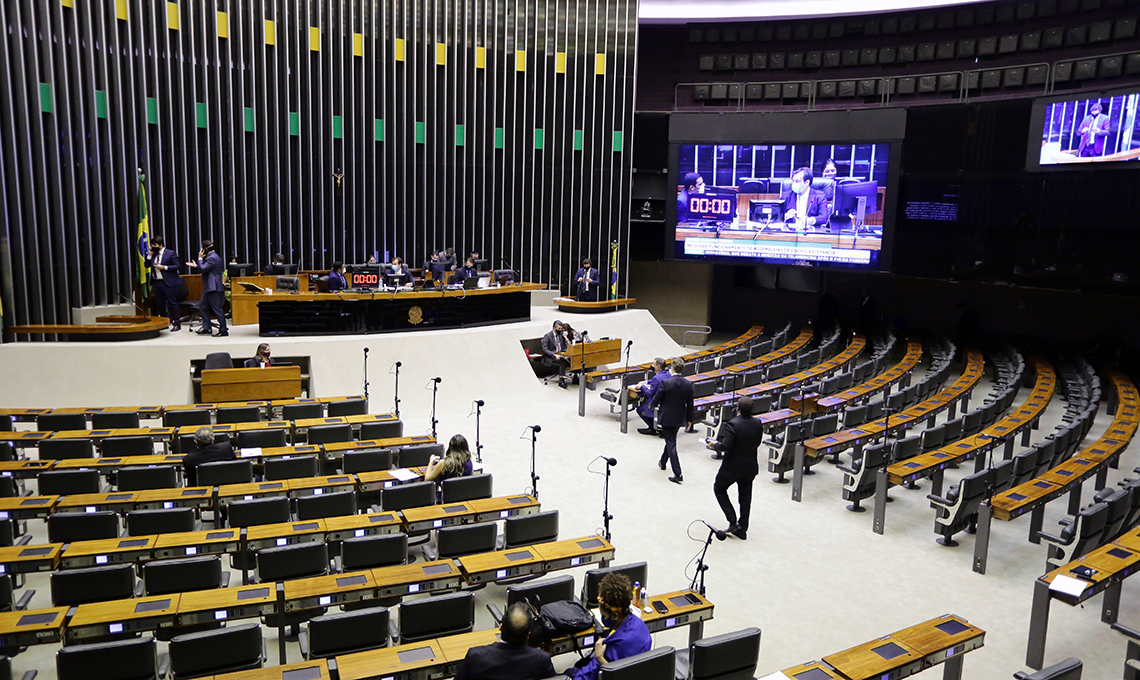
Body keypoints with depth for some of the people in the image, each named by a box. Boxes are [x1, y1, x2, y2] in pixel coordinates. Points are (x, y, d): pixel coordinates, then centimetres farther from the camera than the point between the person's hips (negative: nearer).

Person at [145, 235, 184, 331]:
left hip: (168, 283, -7)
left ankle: (177, 324, 1)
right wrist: (150, 255, 1)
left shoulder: (170, 253, -5)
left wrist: (164, 267, -17)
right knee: (160, 304, 12)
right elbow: (147, 265, 13)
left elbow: (178, 266, -10)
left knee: (172, 303, -5)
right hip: (157, 282, 7)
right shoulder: (154, 254, 13)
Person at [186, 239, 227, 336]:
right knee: (202, 307, 16)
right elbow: (205, 268, 24)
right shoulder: (211, 256, 16)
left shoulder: (212, 258, -17)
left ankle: (223, 331, -5)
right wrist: (195, 265, 21)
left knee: (217, 309, -8)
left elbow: (202, 269, -20)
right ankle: (207, 328, 20)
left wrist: (200, 258, -9)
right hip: (210, 288, 11)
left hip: (214, 288, -11)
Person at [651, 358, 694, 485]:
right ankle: (663, 462, 45)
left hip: (666, 417, -5)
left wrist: (653, 405, 13)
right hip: (679, 418, 5)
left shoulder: (666, 383, -20)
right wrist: (689, 419, 14)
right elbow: (690, 404, 3)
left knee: (671, 443, -1)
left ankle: (678, 475, -5)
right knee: (670, 440, 25)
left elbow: (656, 399, -11)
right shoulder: (688, 384, -5)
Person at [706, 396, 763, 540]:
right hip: (750, 466, 5)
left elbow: (725, 446, -28)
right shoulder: (758, 424, -7)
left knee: (719, 489, 17)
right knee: (745, 497, 17)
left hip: (732, 466, -5)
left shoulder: (732, 424, -25)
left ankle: (733, 522, 9)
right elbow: (757, 443, 4)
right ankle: (743, 529, 24)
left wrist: (715, 444, -10)